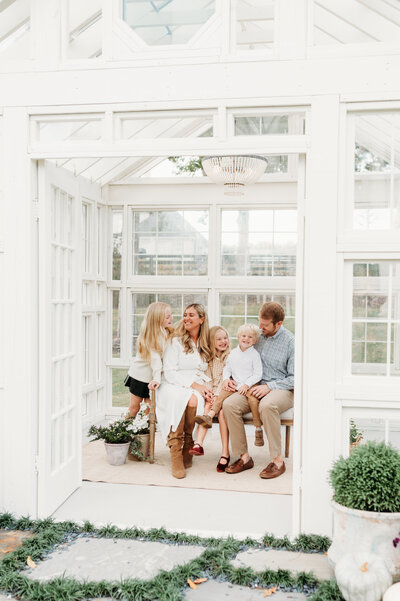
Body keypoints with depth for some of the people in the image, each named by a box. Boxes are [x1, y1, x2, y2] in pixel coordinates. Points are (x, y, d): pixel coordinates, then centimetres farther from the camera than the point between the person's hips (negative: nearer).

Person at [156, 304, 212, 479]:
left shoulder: (205, 345, 18)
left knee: (193, 400, -34)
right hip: (174, 386, -2)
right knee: (181, 398, -37)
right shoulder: (176, 341, 5)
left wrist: (205, 387, -3)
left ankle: (187, 451, -17)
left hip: (198, 388, 2)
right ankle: (176, 457, -33)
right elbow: (169, 373, -4)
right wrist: (193, 384, -15)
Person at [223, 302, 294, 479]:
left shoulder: (290, 342, -6)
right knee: (229, 404, -23)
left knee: (267, 405, -39)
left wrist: (269, 386, -17)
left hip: (282, 390, -5)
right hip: (256, 387, 5)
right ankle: (244, 457, -12)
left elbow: (294, 378, -6)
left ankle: (277, 460, -24)